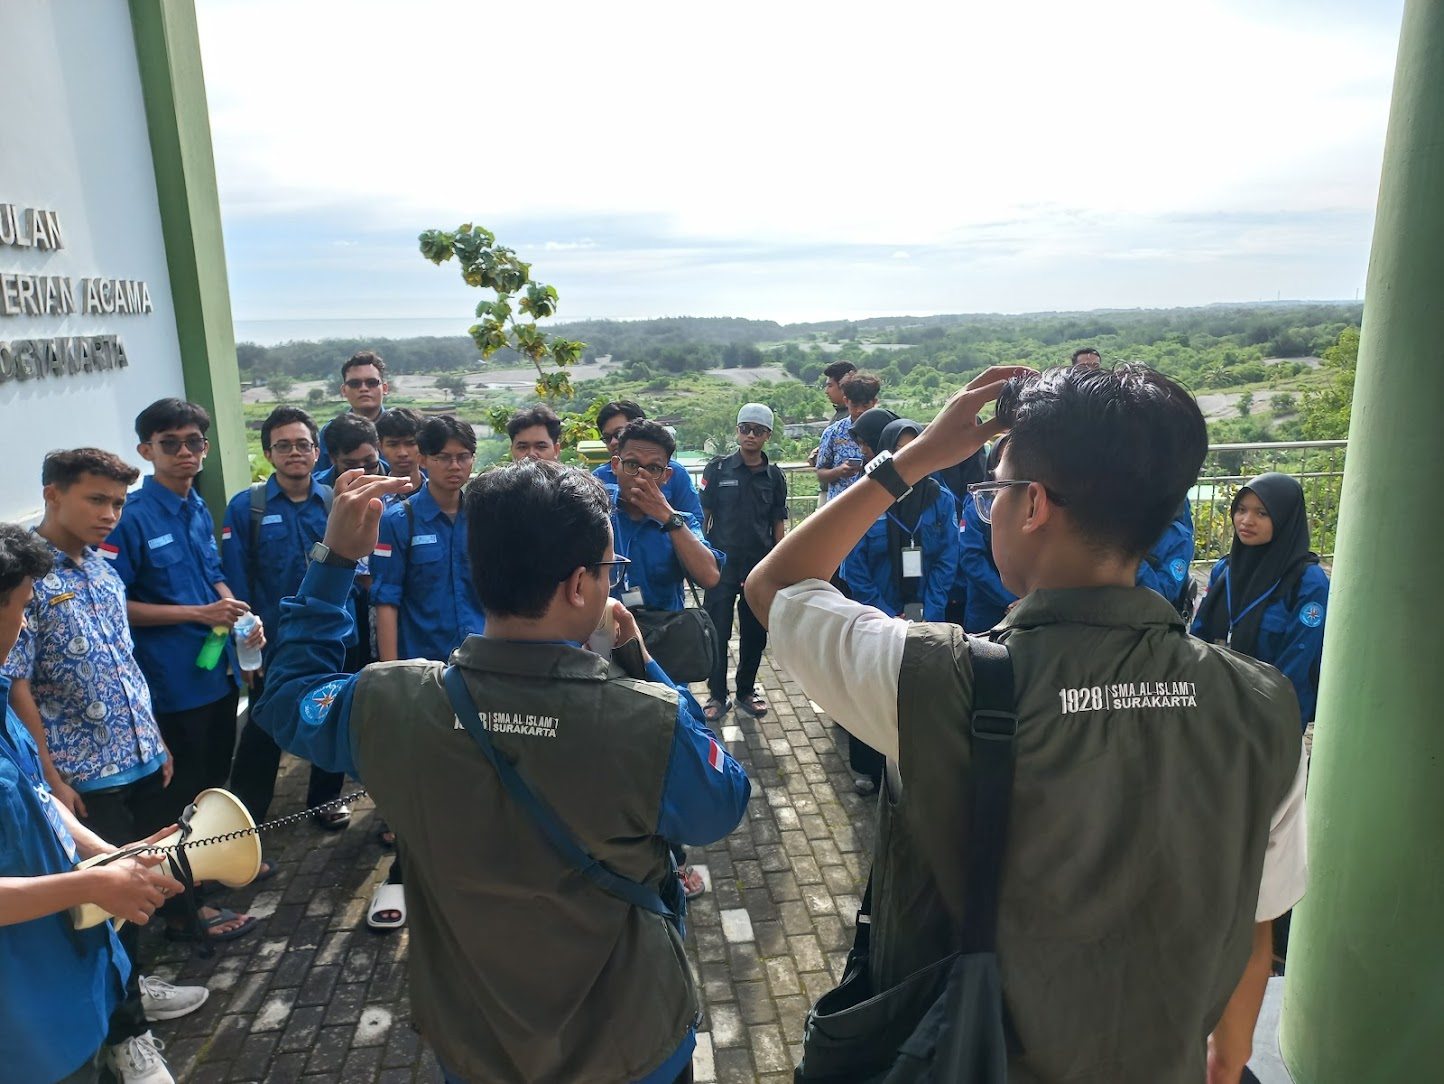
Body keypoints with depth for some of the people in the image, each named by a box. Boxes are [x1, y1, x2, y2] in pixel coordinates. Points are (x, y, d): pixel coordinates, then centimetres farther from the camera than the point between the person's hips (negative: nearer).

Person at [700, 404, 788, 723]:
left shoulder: (774, 476, 5)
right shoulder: (718, 469, -1)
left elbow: (778, 523, 8)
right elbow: (703, 515, 1)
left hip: (760, 565, 2)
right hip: (722, 564, -2)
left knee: (755, 633, 11)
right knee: (717, 632, 2)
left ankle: (746, 690, 28)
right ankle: (718, 696, 16)